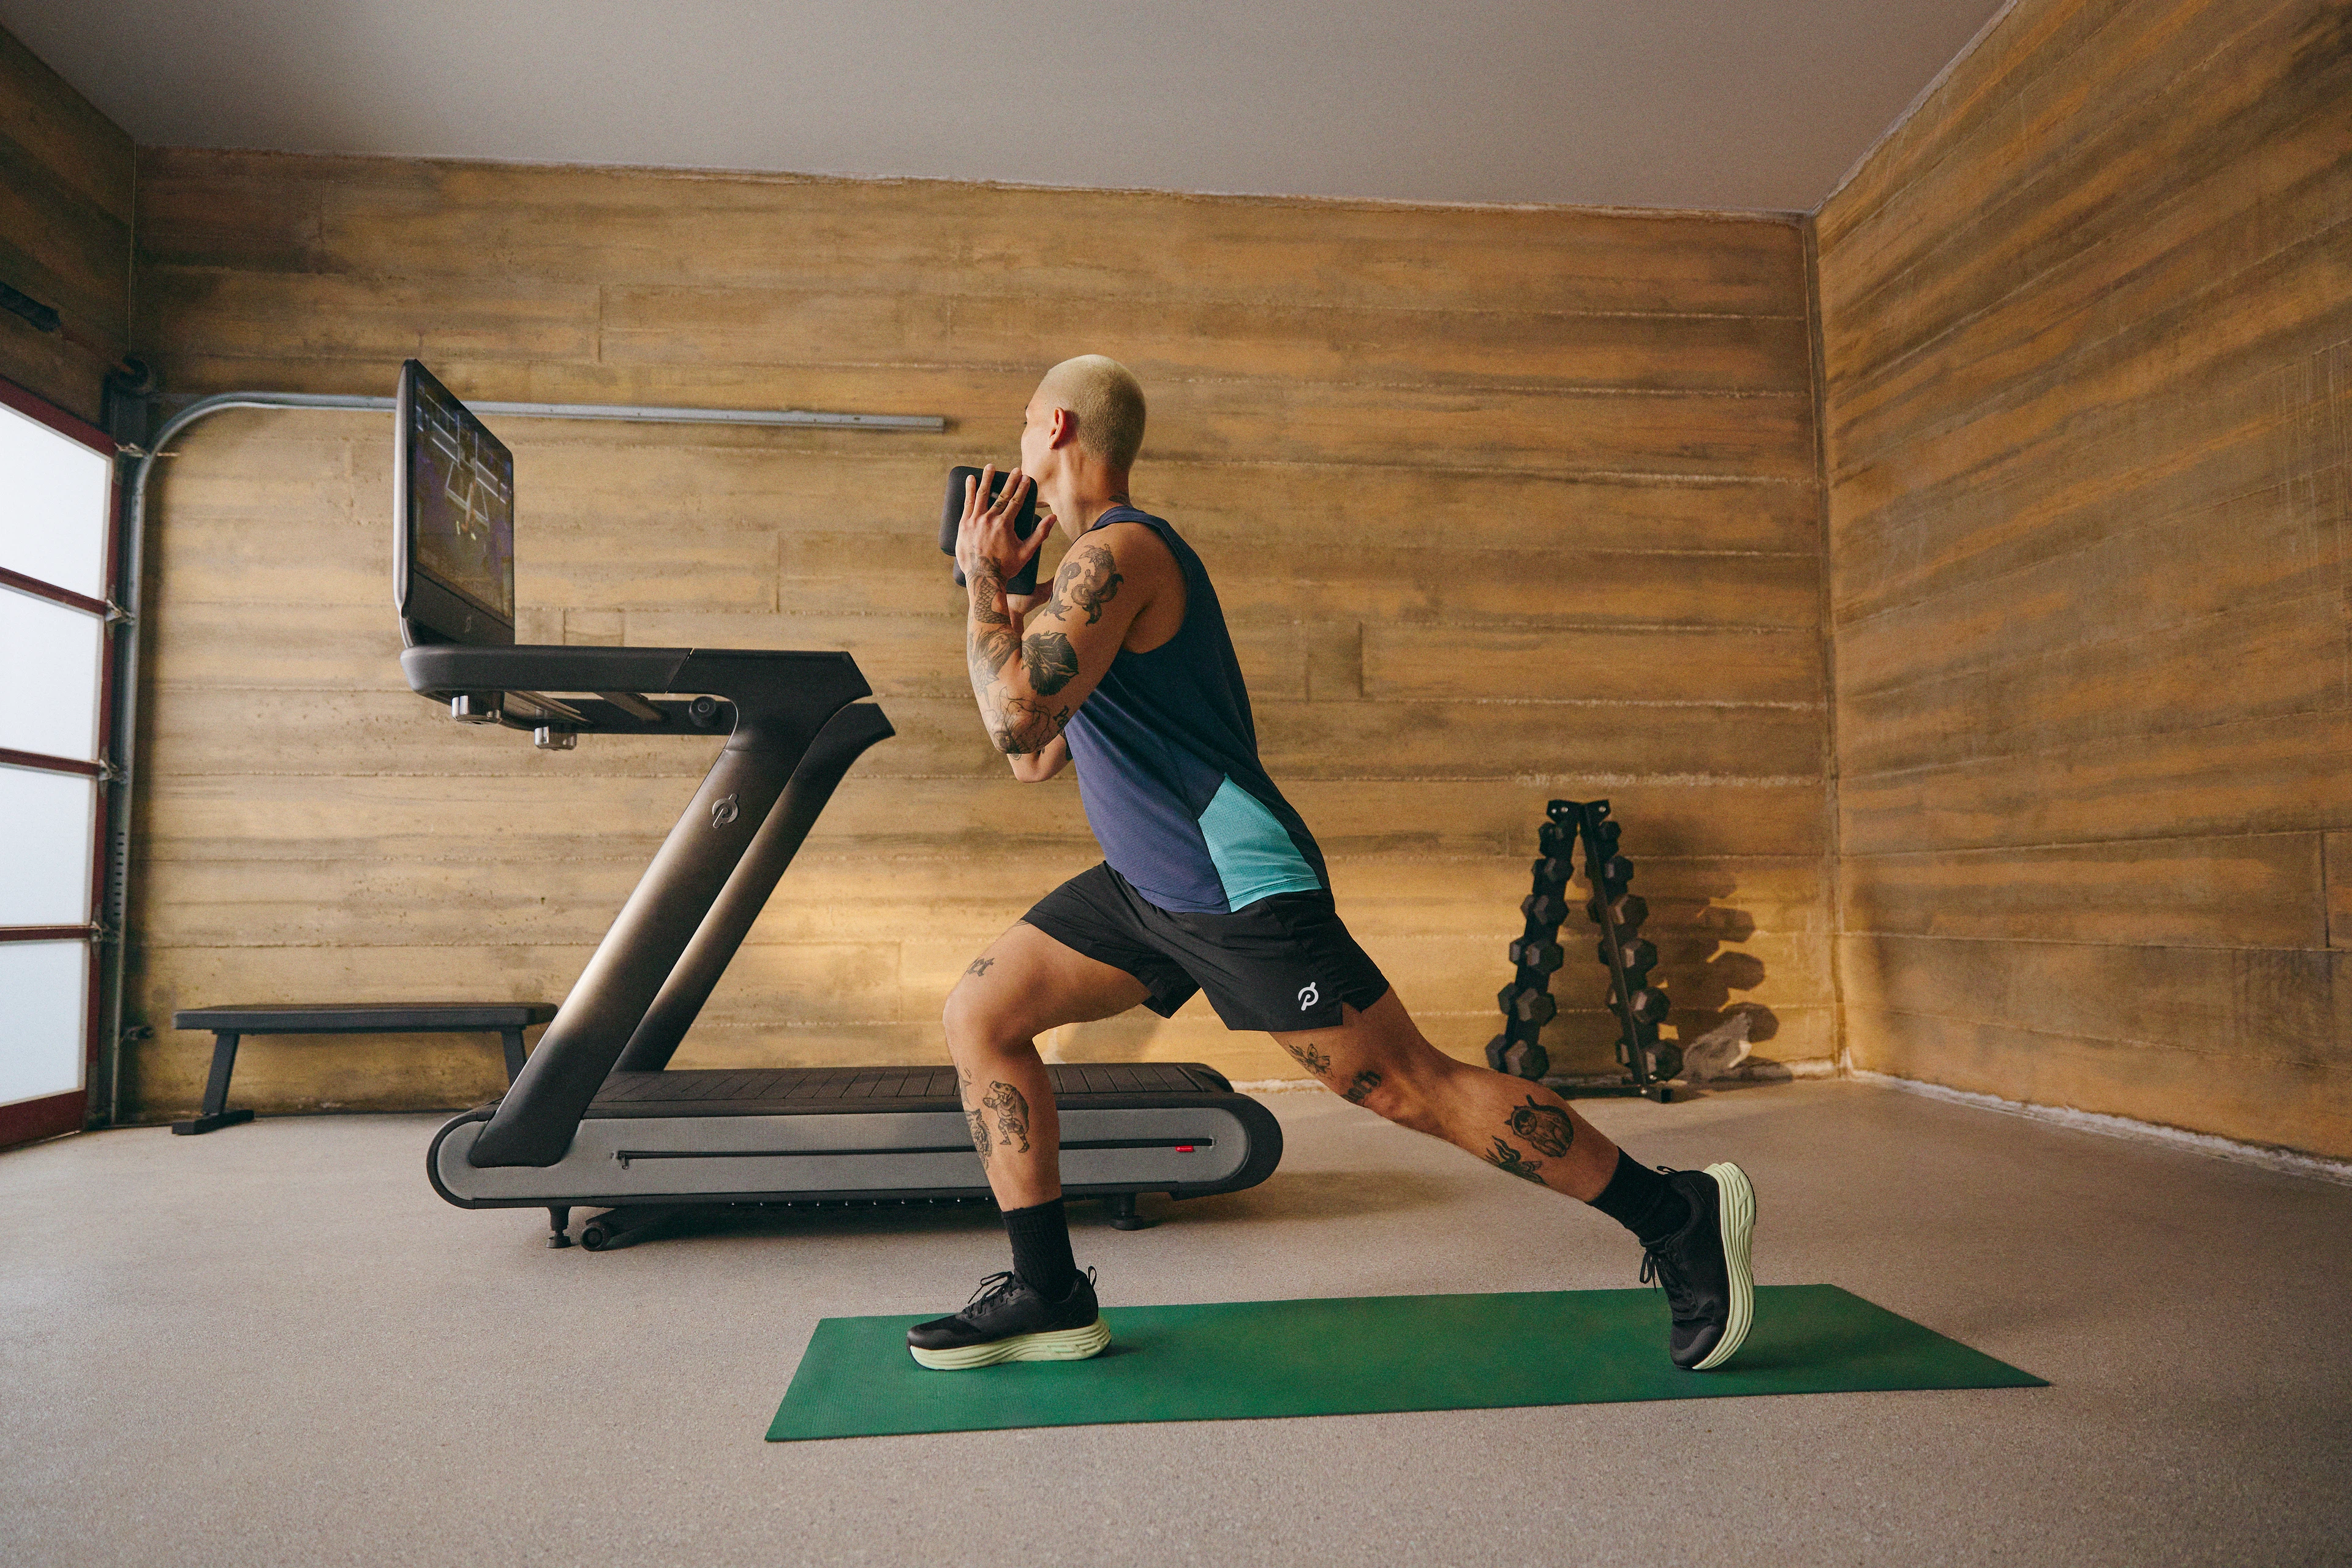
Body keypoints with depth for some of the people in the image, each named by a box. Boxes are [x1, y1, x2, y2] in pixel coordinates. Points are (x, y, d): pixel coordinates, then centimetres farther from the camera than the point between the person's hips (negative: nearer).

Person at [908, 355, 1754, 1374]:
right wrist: (998, 596, 15)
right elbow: (1032, 757, 18)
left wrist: (982, 581, -11)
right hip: (1146, 883, 10)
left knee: (1414, 1090, -6)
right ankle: (1049, 1297, 11)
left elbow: (1015, 716, -26)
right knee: (979, 1016, 5)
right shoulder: (1097, 563, 18)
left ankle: (1679, 1215, 10)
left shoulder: (1117, 551, -14)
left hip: (1244, 891, -10)